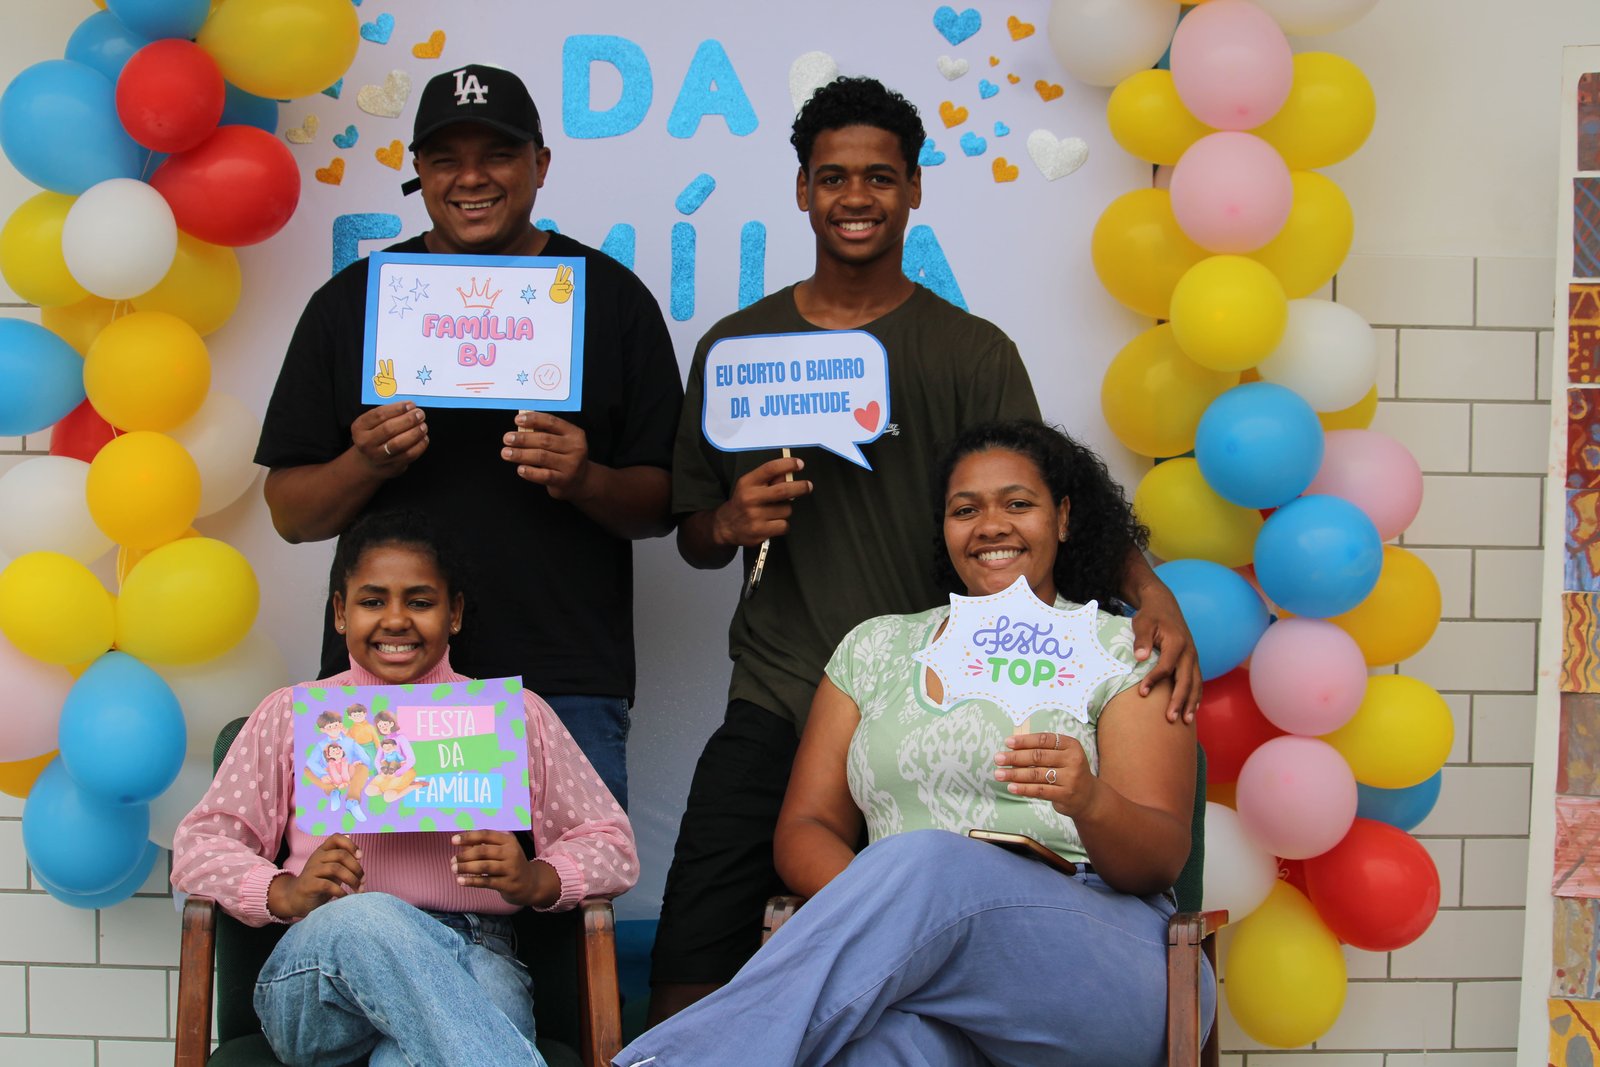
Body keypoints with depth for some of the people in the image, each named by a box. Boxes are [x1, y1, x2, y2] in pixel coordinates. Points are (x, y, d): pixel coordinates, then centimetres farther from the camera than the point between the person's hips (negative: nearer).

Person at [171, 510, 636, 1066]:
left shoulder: (517, 715, 21)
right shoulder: (290, 716, 21)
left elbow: (612, 846, 16)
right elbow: (198, 847, 14)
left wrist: (537, 880, -7)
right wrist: (285, 892, -8)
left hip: (473, 962, -1)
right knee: (364, 920, -38)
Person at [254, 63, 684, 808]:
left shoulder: (611, 296, 7)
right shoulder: (351, 301, 9)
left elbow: (663, 503, 5)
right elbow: (290, 513, 8)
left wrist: (586, 481, -15)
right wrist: (364, 465, -12)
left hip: (565, 689, -1)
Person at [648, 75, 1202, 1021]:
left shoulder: (973, 353, 5)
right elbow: (692, 536, 17)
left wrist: (1149, 591, -22)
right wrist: (731, 524, -7)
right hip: (774, 709, 1)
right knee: (689, 976, -6)